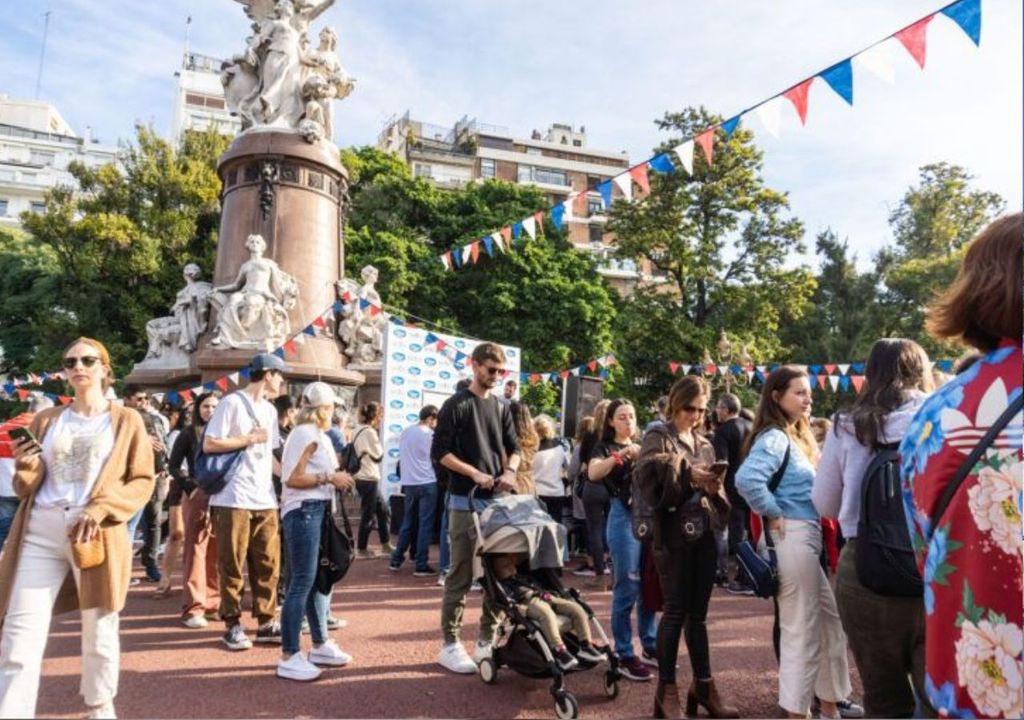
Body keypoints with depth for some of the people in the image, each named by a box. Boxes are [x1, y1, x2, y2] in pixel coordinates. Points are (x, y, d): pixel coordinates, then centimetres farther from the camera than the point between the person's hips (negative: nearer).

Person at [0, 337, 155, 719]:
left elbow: (143, 481, 0)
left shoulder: (126, 421, 5)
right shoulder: (46, 420, 14)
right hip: (40, 532, 3)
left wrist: (101, 509, -15)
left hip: (96, 534, -2)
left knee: (98, 630, 9)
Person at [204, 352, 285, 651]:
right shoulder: (232, 403, -7)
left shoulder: (270, 410, 17)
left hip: (265, 499, 7)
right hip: (234, 499, -7)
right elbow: (209, 444, -12)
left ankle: (266, 622, 19)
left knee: (268, 563, 9)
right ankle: (233, 624, 16)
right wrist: (250, 438, -10)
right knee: (233, 564, 4)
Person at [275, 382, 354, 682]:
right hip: (304, 511, -10)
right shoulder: (307, 434, -13)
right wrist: (330, 478, -15)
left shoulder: (317, 435, 17)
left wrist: (335, 479, 11)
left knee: (318, 579, 15)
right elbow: (293, 478, -19)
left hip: (315, 510, 10)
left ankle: (320, 646, 25)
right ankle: (289, 657, 0)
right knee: (302, 582, -7)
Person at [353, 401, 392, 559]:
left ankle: (385, 545, 21)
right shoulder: (369, 432, -17)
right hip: (368, 480, -10)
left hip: (364, 478, 10)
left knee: (384, 511, 15)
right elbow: (378, 455, -9)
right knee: (368, 515, 2)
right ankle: (361, 549, 13)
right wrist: (378, 436, 3)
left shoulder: (359, 430, 12)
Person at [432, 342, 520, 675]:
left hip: (497, 500, 6)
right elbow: (439, 451, -9)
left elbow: (513, 447, 16)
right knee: (461, 575, -1)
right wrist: (474, 473, -17)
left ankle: (487, 640, 21)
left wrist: (510, 471, -4)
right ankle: (450, 645, 11)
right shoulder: (456, 405, -5)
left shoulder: (501, 408, 13)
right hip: (466, 502, -6)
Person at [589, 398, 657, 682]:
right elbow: (593, 473, -20)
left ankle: (650, 645, 25)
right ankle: (625, 655, 6)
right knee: (627, 589, -2)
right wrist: (620, 455, -30)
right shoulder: (605, 448, 1)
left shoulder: (643, 447, 17)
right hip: (624, 518, -5)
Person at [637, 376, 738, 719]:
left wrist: (714, 488, -4)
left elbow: (716, 493, 18)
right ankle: (667, 690, 10)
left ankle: (703, 686, 22)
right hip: (674, 534, -6)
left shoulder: (705, 444, 18)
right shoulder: (658, 436, -1)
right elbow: (648, 470, -20)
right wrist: (687, 473, -25)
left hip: (705, 534, 6)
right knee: (676, 611, -2)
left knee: (698, 613, 12)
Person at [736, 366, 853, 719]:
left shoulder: (797, 436, 16)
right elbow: (747, 479, -31)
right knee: (802, 630, 1)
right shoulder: (774, 438, -14)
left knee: (832, 621, 17)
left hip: (812, 538, 10)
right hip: (793, 538, -10)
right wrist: (774, 515, -19)